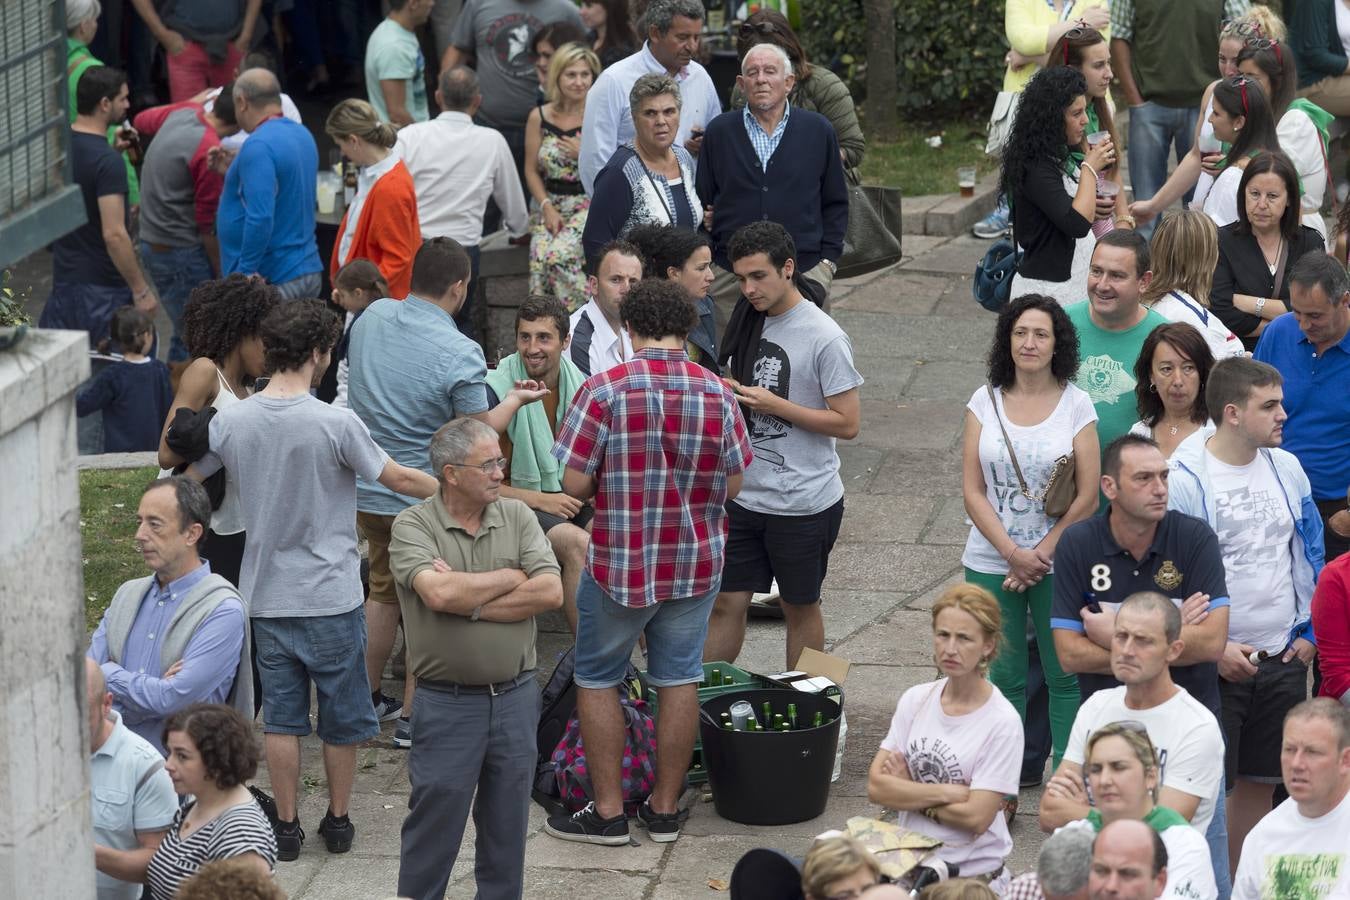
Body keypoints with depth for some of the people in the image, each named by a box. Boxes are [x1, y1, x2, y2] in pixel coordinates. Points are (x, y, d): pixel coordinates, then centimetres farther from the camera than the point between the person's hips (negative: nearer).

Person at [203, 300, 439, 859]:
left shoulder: (230, 421, -4)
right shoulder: (335, 424, -17)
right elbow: (397, 479, -7)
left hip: (266, 598, 4)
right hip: (330, 597, -3)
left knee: (281, 717, 11)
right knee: (342, 718, 13)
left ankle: (286, 827, 15)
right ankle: (337, 821, 23)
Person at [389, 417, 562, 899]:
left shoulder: (516, 517, 4)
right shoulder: (412, 526, -7)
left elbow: (550, 592, -8)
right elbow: (439, 593, -24)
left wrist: (471, 602, -14)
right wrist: (511, 577, -10)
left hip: (515, 696, 4)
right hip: (447, 701, -4)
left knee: (508, 823, 12)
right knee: (434, 824, 1)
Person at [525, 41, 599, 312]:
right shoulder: (539, 117, 6)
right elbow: (532, 171, 10)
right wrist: (547, 208, -3)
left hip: (591, 205, -3)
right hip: (552, 205, 3)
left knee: (561, 256, -29)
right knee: (540, 258, -24)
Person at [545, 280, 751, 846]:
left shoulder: (604, 390, -15)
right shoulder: (718, 394, -5)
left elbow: (575, 484, -15)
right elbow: (732, 486, 0)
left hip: (620, 562, -3)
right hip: (697, 563, 3)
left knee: (597, 680, 12)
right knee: (679, 680, 13)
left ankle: (608, 811, 14)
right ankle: (665, 807, 20)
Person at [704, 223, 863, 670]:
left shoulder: (824, 338, -14)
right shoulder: (747, 323, 7)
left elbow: (847, 423, -15)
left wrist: (772, 404, -20)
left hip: (804, 503, -6)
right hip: (745, 495, 6)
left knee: (800, 607, 9)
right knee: (726, 602, 5)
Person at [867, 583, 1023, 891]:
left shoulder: (1002, 723, -11)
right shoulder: (915, 700, 3)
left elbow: (976, 817, -15)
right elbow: (876, 786, -4)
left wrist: (907, 793, -5)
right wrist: (950, 792, -13)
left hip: (972, 874, -3)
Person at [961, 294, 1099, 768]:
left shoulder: (1076, 405, -3)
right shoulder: (986, 401, 2)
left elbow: (1087, 497, -5)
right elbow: (973, 491, -1)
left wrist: (1040, 556, -11)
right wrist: (1013, 555, -11)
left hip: (1058, 564, -2)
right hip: (991, 563, 2)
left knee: (1063, 675, 4)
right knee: (1003, 676, 9)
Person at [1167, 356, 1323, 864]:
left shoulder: (1286, 469, 5)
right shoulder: (1183, 479, -13)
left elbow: (1310, 553, 15)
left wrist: (1309, 632, 7)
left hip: (1284, 657, 5)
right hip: (1215, 664, -5)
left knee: (1261, 782, 12)